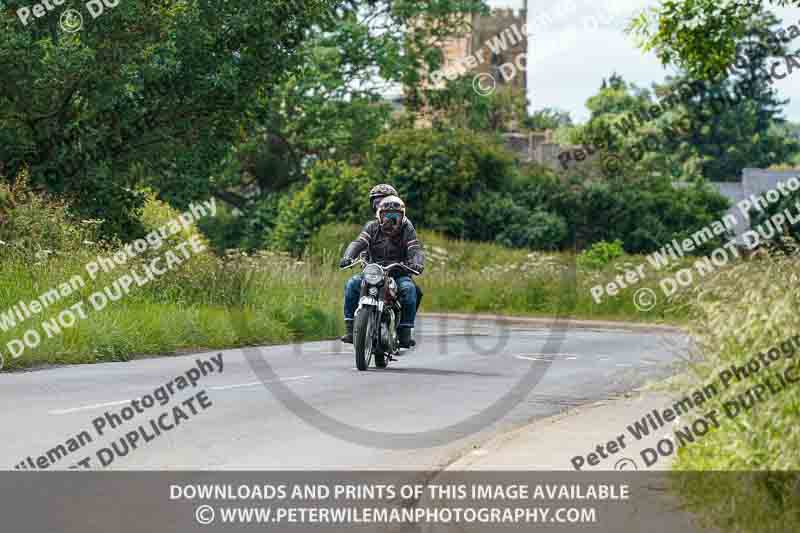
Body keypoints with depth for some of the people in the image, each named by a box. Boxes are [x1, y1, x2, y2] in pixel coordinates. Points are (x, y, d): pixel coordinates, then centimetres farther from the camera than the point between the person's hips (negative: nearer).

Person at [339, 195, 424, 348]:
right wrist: (348, 256, -32)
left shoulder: (407, 229, 1)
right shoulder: (372, 227, 3)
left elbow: (416, 249, -11)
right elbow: (358, 243, -11)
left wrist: (417, 263, -35)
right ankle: (350, 328, -20)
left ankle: (406, 331, -24)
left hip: (398, 274, -1)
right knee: (352, 284, -24)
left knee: (409, 288, -33)